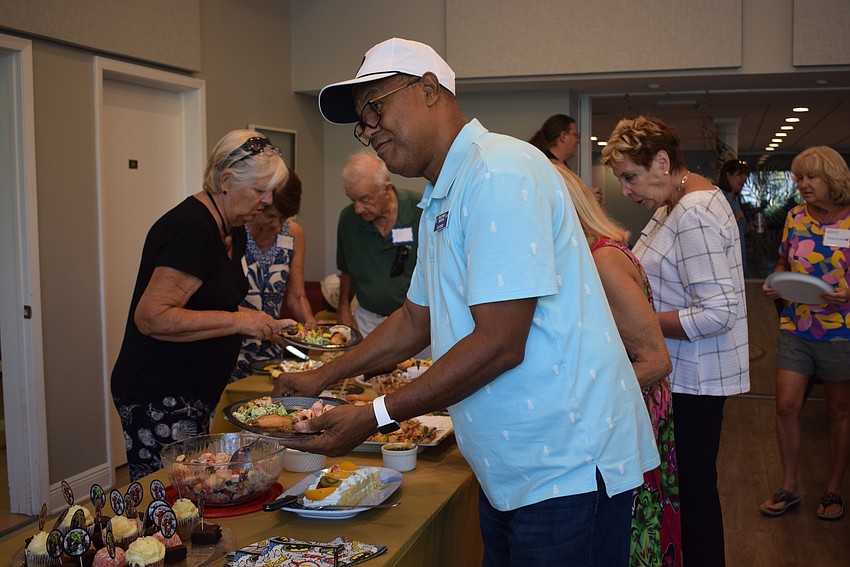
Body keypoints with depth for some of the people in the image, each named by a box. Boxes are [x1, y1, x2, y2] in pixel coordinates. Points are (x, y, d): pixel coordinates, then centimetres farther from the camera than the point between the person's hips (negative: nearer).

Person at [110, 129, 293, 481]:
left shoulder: (231, 231, 12)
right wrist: (238, 321, -21)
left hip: (193, 395, 10)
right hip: (160, 397, -10)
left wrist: (262, 325, 8)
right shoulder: (190, 228, -18)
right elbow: (151, 317, -24)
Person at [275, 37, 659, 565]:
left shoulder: (500, 172, -19)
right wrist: (321, 377, 21)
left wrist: (376, 417, -17)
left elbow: (499, 345, -24)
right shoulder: (440, 200, 13)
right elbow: (416, 320, 24)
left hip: (568, 467, -9)